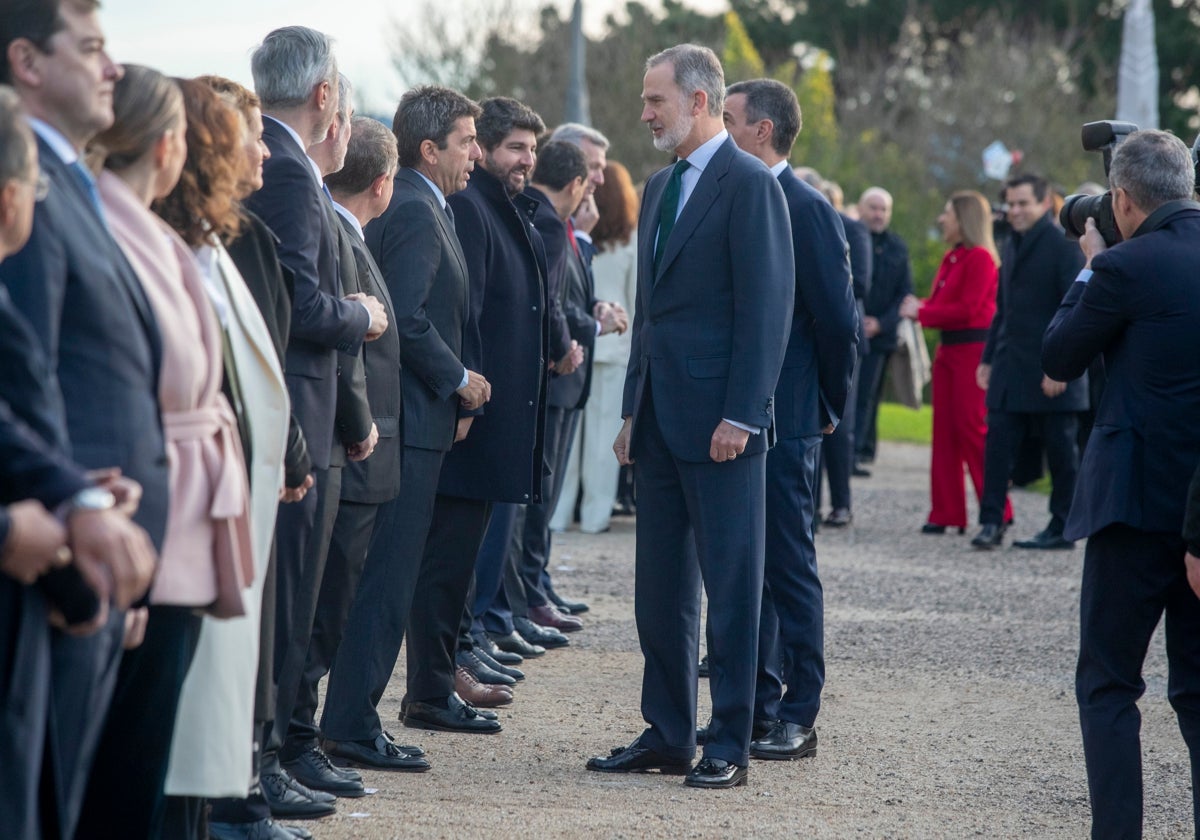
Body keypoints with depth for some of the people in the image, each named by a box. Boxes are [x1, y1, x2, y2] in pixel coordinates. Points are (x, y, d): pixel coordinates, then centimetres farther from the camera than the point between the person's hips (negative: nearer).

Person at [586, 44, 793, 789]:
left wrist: (740, 415, -18)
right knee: (661, 587, 11)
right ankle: (667, 734, 18)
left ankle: (728, 747, 3)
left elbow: (767, 307, -15)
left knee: (731, 586, -2)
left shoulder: (749, 184, -10)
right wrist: (634, 409, 16)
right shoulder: (661, 187, 17)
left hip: (721, 422, -8)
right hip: (661, 420, 9)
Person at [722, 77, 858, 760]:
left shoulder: (807, 210, -12)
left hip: (782, 422, -8)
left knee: (789, 566, -2)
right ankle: (758, 706, 19)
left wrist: (830, 409, -4)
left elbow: (838, 320, -12)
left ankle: (799, 719, 5)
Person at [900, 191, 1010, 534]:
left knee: (973, 427, -7)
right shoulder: (951, 258, 15)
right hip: (948, 348, 9)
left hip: (972, 348, -9)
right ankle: (947, 513, 11)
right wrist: (920, 307, -5)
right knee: (945, 430, 8)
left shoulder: (980, 258, -12)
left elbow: (967, 309, -18)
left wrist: (921, 312, -12)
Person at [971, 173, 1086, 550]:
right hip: (1010, 370, 7)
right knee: (998, 445, 0)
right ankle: (991, 522, 3)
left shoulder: (1064, 247, -8)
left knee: (1061, 452, 3)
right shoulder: (1011, 247, 15)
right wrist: (988, 358, 15)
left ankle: (1062, 529, 10)